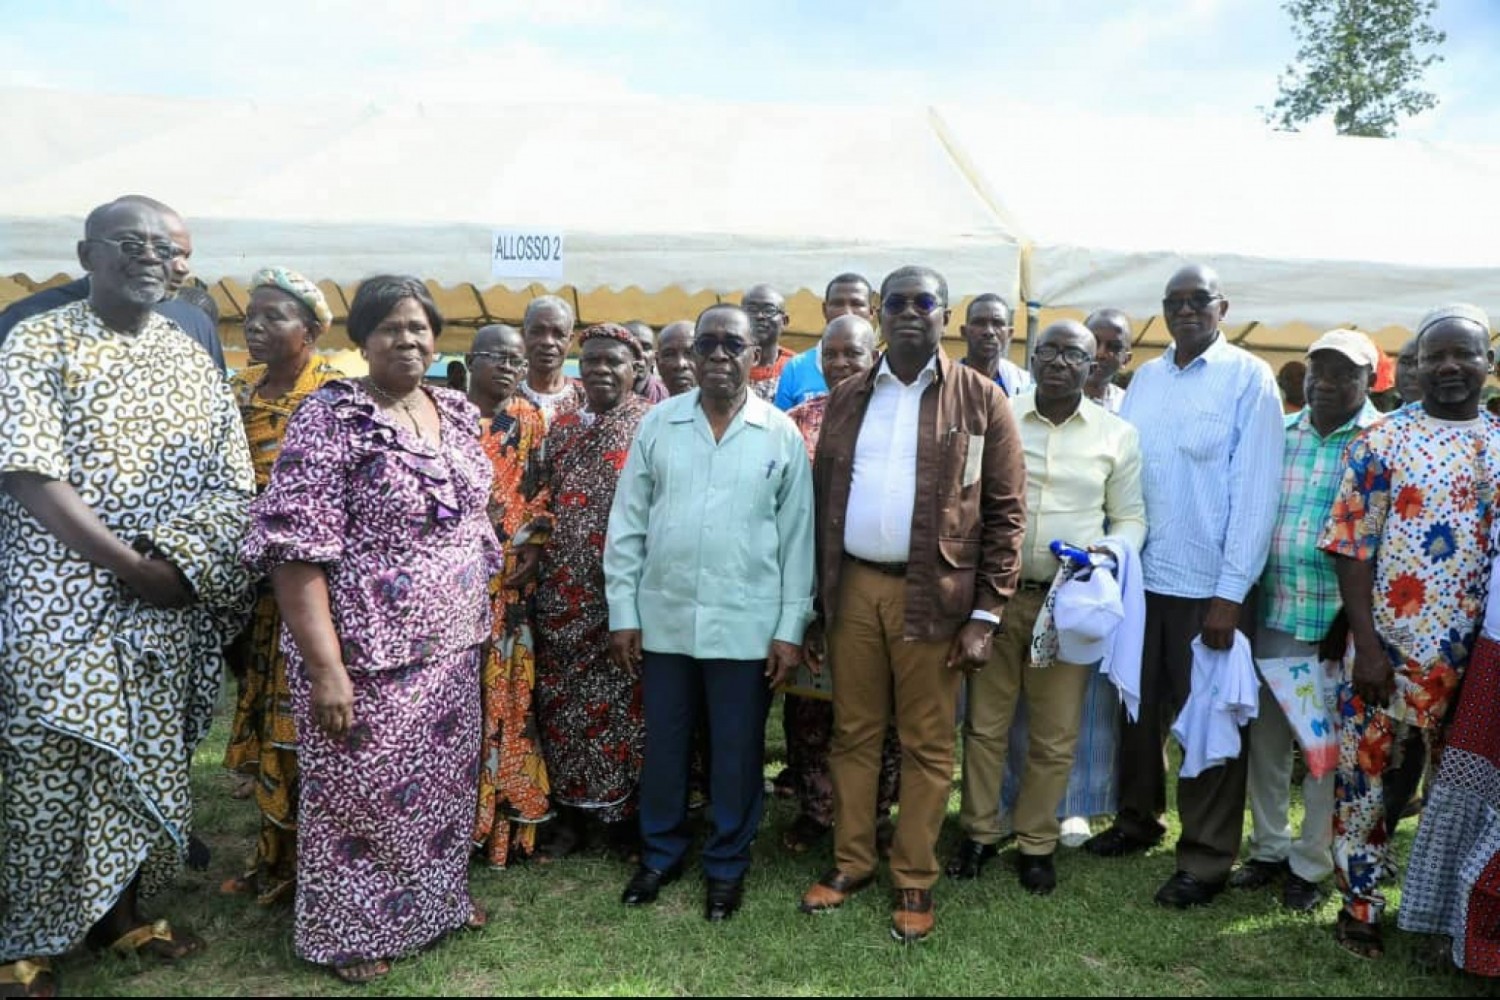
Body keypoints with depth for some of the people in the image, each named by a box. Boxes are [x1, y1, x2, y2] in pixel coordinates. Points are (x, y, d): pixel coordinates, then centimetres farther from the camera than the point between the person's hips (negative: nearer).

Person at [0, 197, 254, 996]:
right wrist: (127, 564, -18)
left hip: (165, 609, 4)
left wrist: (176, 563, -12)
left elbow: (231, 483, 4)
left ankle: (120, 911, 29)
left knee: (146, 763, 12)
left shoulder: (191, 359, 10)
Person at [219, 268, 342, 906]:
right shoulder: (240, 392, 10)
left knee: (300, 719, 1)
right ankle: (276, 855, 29)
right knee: (263, 717, 14)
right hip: (255, 581, 7)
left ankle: (302, 860, 17)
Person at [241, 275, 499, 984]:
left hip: (451, 647, 6)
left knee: (445, 779, 19)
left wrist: (475, 621, 15)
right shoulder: (329, 419, -13)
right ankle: (352, 929, 30)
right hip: (369, 652, -6)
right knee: (361, 793, 9)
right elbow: (297, 549, -18)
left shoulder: (456, 413, 6)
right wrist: (325, 665, -22)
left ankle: (439, 896, 41)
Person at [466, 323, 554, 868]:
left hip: (510, 576, 2)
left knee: (506, 688, 6)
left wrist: (535, 546, -5)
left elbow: (541, 490, 8)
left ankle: (504, 813, 18)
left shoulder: (529, 419, 10)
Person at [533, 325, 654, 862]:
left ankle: (622, 810, 19)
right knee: (562, 695, 9)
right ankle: (570, 810, 24)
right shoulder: (560, 427, 12)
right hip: (563, 587, 5)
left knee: (622, 697, 3)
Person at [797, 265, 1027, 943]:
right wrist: (811, 604, 7)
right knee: (853, 733, 13)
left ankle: (915, 879, 22)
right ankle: (851, 861, 29)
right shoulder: (847, 398, 10)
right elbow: (822, 500, 10)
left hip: (933, 593, -3)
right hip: (852, 588, 3)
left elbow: (1005, 510, -2)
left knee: (927, 744, 7)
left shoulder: (980, 400, 0)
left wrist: (985, 615, -8)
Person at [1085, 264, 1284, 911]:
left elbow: (1256, 489, -10)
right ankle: (1137, 819, 34)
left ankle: (1206, 859, 19)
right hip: (1140, 576, 5)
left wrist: (1231, 591, -14)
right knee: (1140, 709, 16)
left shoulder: (1249, 379, -5)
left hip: (1210, 586, -5)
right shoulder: (1144, 380, 10)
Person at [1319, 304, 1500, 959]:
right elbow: (1351, 548, -6)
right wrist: (1366, 646, -12)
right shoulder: (1381, 442, -2)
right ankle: (1359, 903, 21)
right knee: (1367, 774, 6)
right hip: (1389, 647, -3)